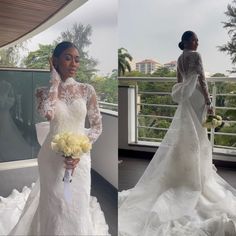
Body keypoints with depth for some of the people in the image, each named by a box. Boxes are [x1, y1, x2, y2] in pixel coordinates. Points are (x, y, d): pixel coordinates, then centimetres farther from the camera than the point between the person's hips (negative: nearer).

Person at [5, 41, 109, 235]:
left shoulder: (87, 90, 0)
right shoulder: (45, 91, -1)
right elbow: (47, 114, -23)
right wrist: (55, 81, -11)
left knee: (77, 208, 8)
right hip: (52, 158, 0)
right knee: (55, 207, 10)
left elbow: (97, 126, 2)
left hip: (79, 158, 1)